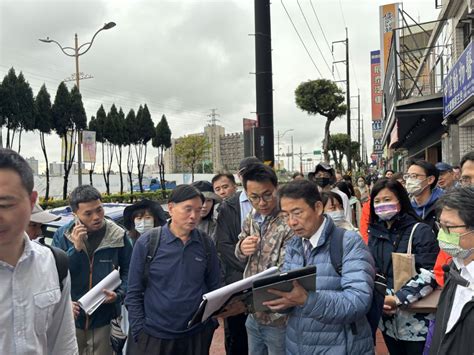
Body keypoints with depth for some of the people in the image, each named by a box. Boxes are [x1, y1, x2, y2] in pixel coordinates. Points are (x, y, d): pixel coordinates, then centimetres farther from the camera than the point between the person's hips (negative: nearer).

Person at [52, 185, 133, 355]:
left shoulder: (118, 236, -8)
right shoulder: (62, 235, -6)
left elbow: (128, 270, 1)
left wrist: (119, 294, -15)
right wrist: (75, 248, -21)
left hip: (104, 317, -1)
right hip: (71, 317, 1)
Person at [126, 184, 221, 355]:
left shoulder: (206, 243, -2)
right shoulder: (147, 242, -9)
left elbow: (213, 287, 6)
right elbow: (134, 293, -4)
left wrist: (211, 324, -1)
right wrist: (140, 332, -7)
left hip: (197, 335, 2)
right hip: (155, 336, -2)